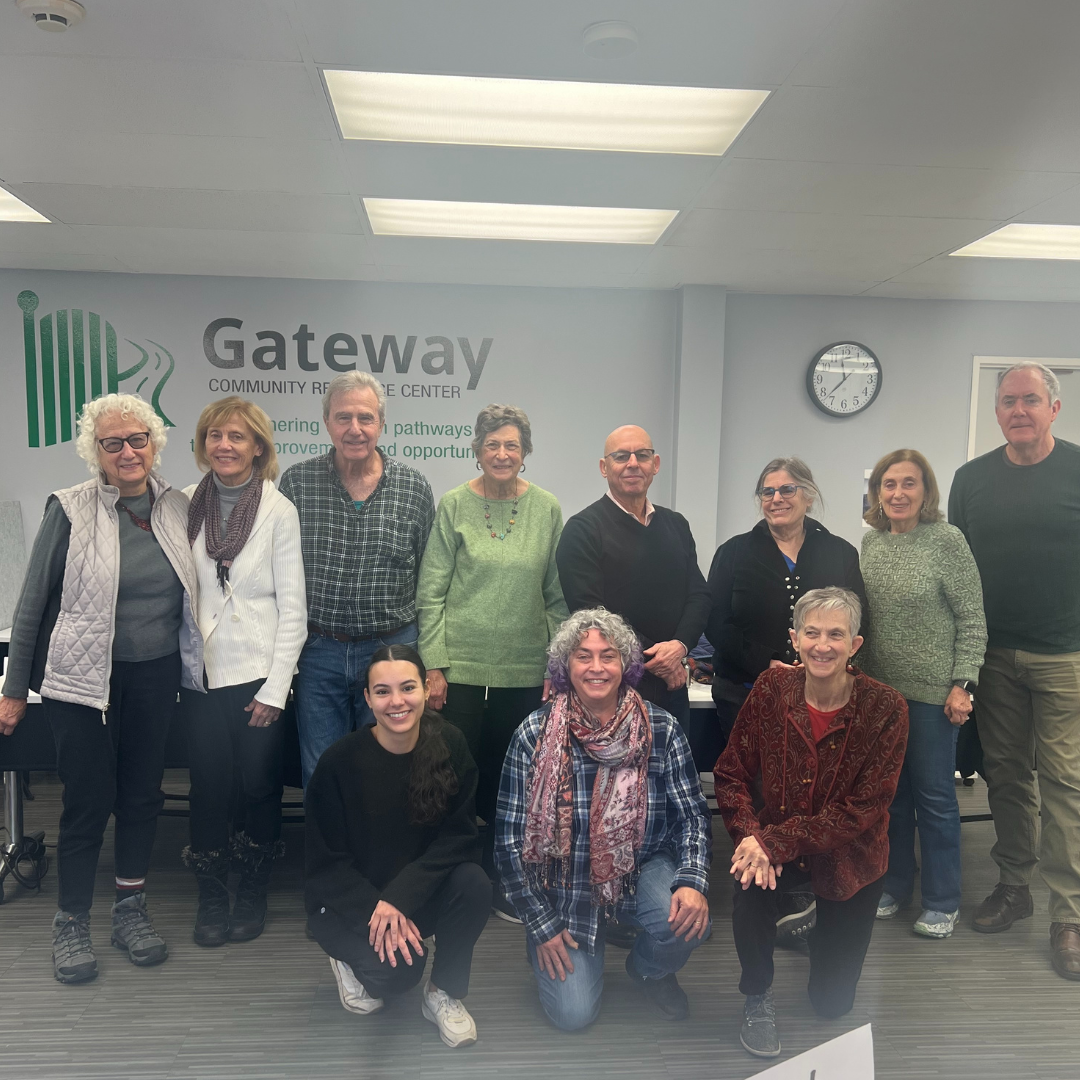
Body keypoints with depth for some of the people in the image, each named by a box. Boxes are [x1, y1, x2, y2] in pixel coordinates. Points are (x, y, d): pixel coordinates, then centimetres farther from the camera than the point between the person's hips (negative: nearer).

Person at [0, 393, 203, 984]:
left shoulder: (177, 507, 1)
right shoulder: (70, 510, -9)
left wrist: (193, 668, 10)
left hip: (155, 675, 4)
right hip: (83, 676, -3)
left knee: (143, 795, 12)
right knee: (88, 800, 4)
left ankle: (131, 908, 30)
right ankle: (71, 922, 25)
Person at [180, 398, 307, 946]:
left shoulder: (278, 510, -5)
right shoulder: (186, 505, 3)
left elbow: (293, 607, -5)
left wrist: (275, 687, -8)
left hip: (261, 672, -2)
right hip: (202, 671, 2)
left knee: (260, 784, 6)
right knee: (209, 784, 7)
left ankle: (253, 891, 28)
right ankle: (210, 895, 27)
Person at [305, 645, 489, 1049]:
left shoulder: (450, 745, -13)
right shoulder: (339, 762, -19)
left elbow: (460, 834, -13)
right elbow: (324, 862, -11)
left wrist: (401, 897, -25)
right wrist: (376, 911, -23)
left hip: (423, 890, 2)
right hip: (349, 899, -2)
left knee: (474, 884, -27)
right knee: (398, 967, -27)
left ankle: (444, 993, -1)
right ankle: (352, 957, 11)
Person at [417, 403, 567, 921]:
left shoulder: (547, 509, 4)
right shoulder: (454, 505, -1)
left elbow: (558, 597, 7)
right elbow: (430, 593, -1)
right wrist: (434, 665, -6)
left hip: (525, 673, 2)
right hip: (460, 669, -1)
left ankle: (500, 885, 29)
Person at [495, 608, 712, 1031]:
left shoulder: (662, 730, -10)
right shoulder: (534, 735, -13)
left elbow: (692, 815, -6)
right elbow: (510, 837, -8)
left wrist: (692, 881, -24)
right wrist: (541, 925, -9)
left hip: (642, 870, 1)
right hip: (562, 887, -1)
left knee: (688, 919, -28)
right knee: (574, 1015, -12)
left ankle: (649, 971, 9)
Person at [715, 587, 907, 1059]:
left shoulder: (884, 708, -20)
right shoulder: (771, 688, -14)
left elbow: (863, 809, -21)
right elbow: (731, 775, -8)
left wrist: (776, 841, -29)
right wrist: (752, 838, -26)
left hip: (849, 857, 0)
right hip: (777, 845, 1)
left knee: (832, 1003, 8)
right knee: (751, 881, -34)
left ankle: (822, 927, 42)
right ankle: (756, 995, -4)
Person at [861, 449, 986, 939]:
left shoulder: (947, 540, -9)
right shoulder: (871, 540, 5)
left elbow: (972, 620, -9)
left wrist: (962, 683, -14)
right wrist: (858, 673, 8)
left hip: (931, 692, -5)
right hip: (878, 689, 5)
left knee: (934, 794, 4)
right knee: (889, 790, 13)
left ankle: (942, 901, 19)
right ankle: (894, 884, 28)